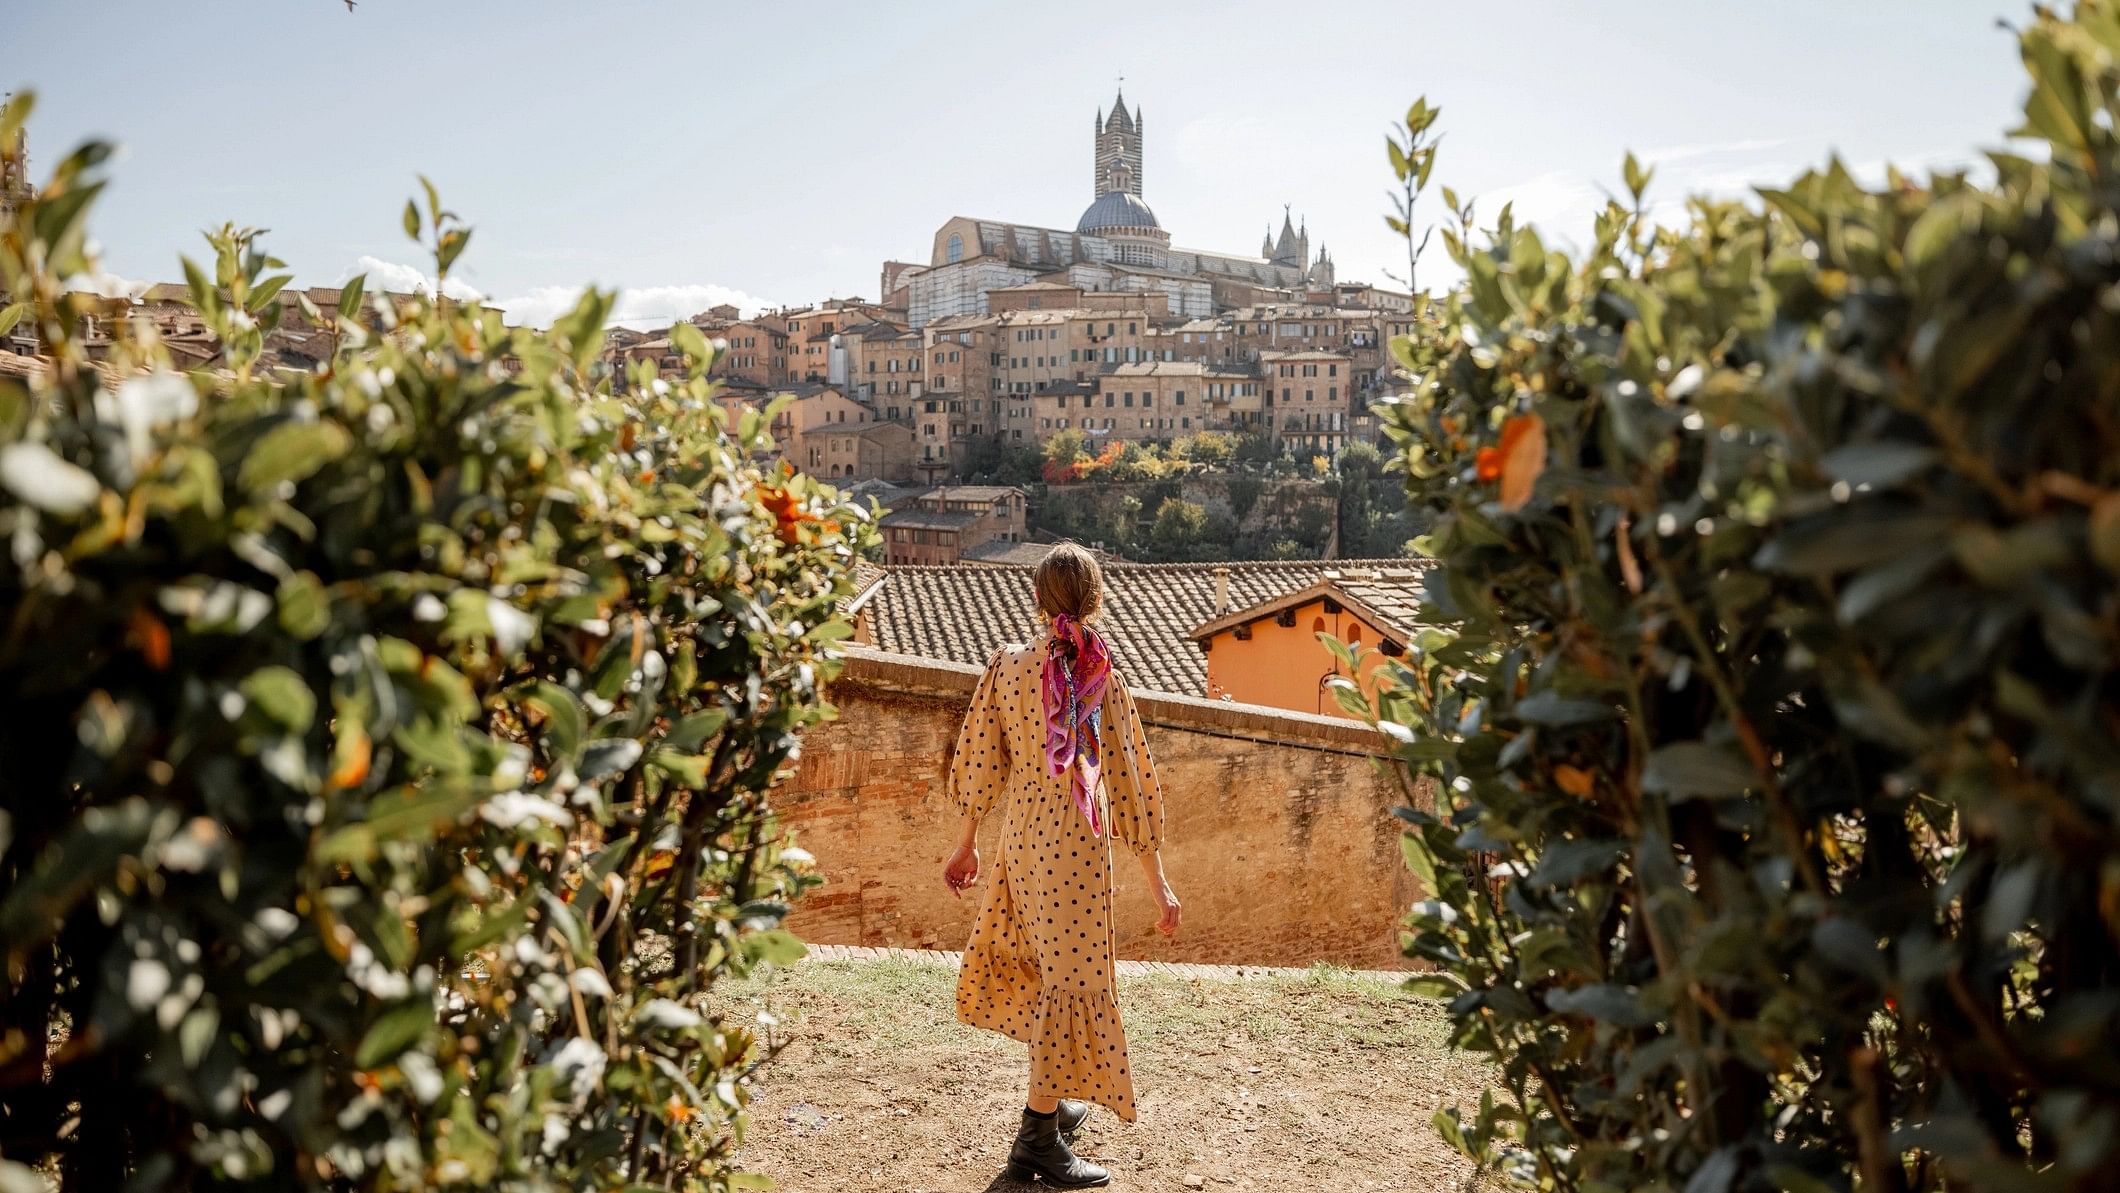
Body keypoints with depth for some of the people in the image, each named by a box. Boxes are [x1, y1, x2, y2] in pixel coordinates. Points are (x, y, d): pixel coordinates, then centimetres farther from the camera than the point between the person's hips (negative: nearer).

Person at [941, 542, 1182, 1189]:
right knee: (1071, 974, 3)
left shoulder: (1007, 666, -2)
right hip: (1078, 843, -4)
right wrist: (1157, 881, -1)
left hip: (1020, 838, 5)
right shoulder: (1105, 679, -10)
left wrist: (967, 844, 16)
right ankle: (1038, 1137, 7)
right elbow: (1130, 780, -8)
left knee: (1036, 963, 21)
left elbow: (982, 760, 3)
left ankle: (1054, 1100, 36)